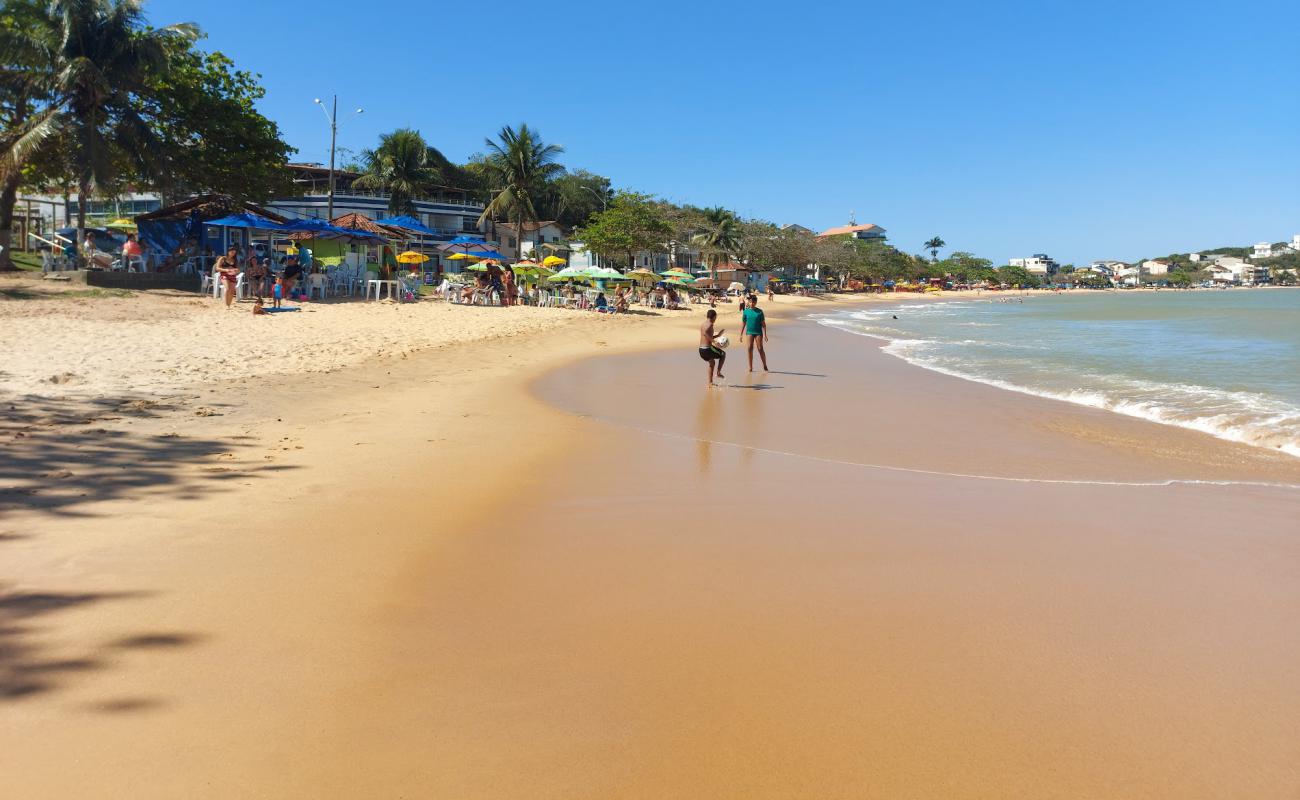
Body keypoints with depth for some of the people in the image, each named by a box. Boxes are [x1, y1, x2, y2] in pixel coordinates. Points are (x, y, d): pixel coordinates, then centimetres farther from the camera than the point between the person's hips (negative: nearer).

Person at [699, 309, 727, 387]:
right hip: (708, 349, -8)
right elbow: (705, 333, -32)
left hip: (701, 349, 8)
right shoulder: (710, 324, -12)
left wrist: (718, 335, 28)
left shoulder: (703, 324, 14)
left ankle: (710, 382, 28)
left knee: (711, 362, 31)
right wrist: (714, 341, -27)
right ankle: (718, 373, 14)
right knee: (723, 354, 20)